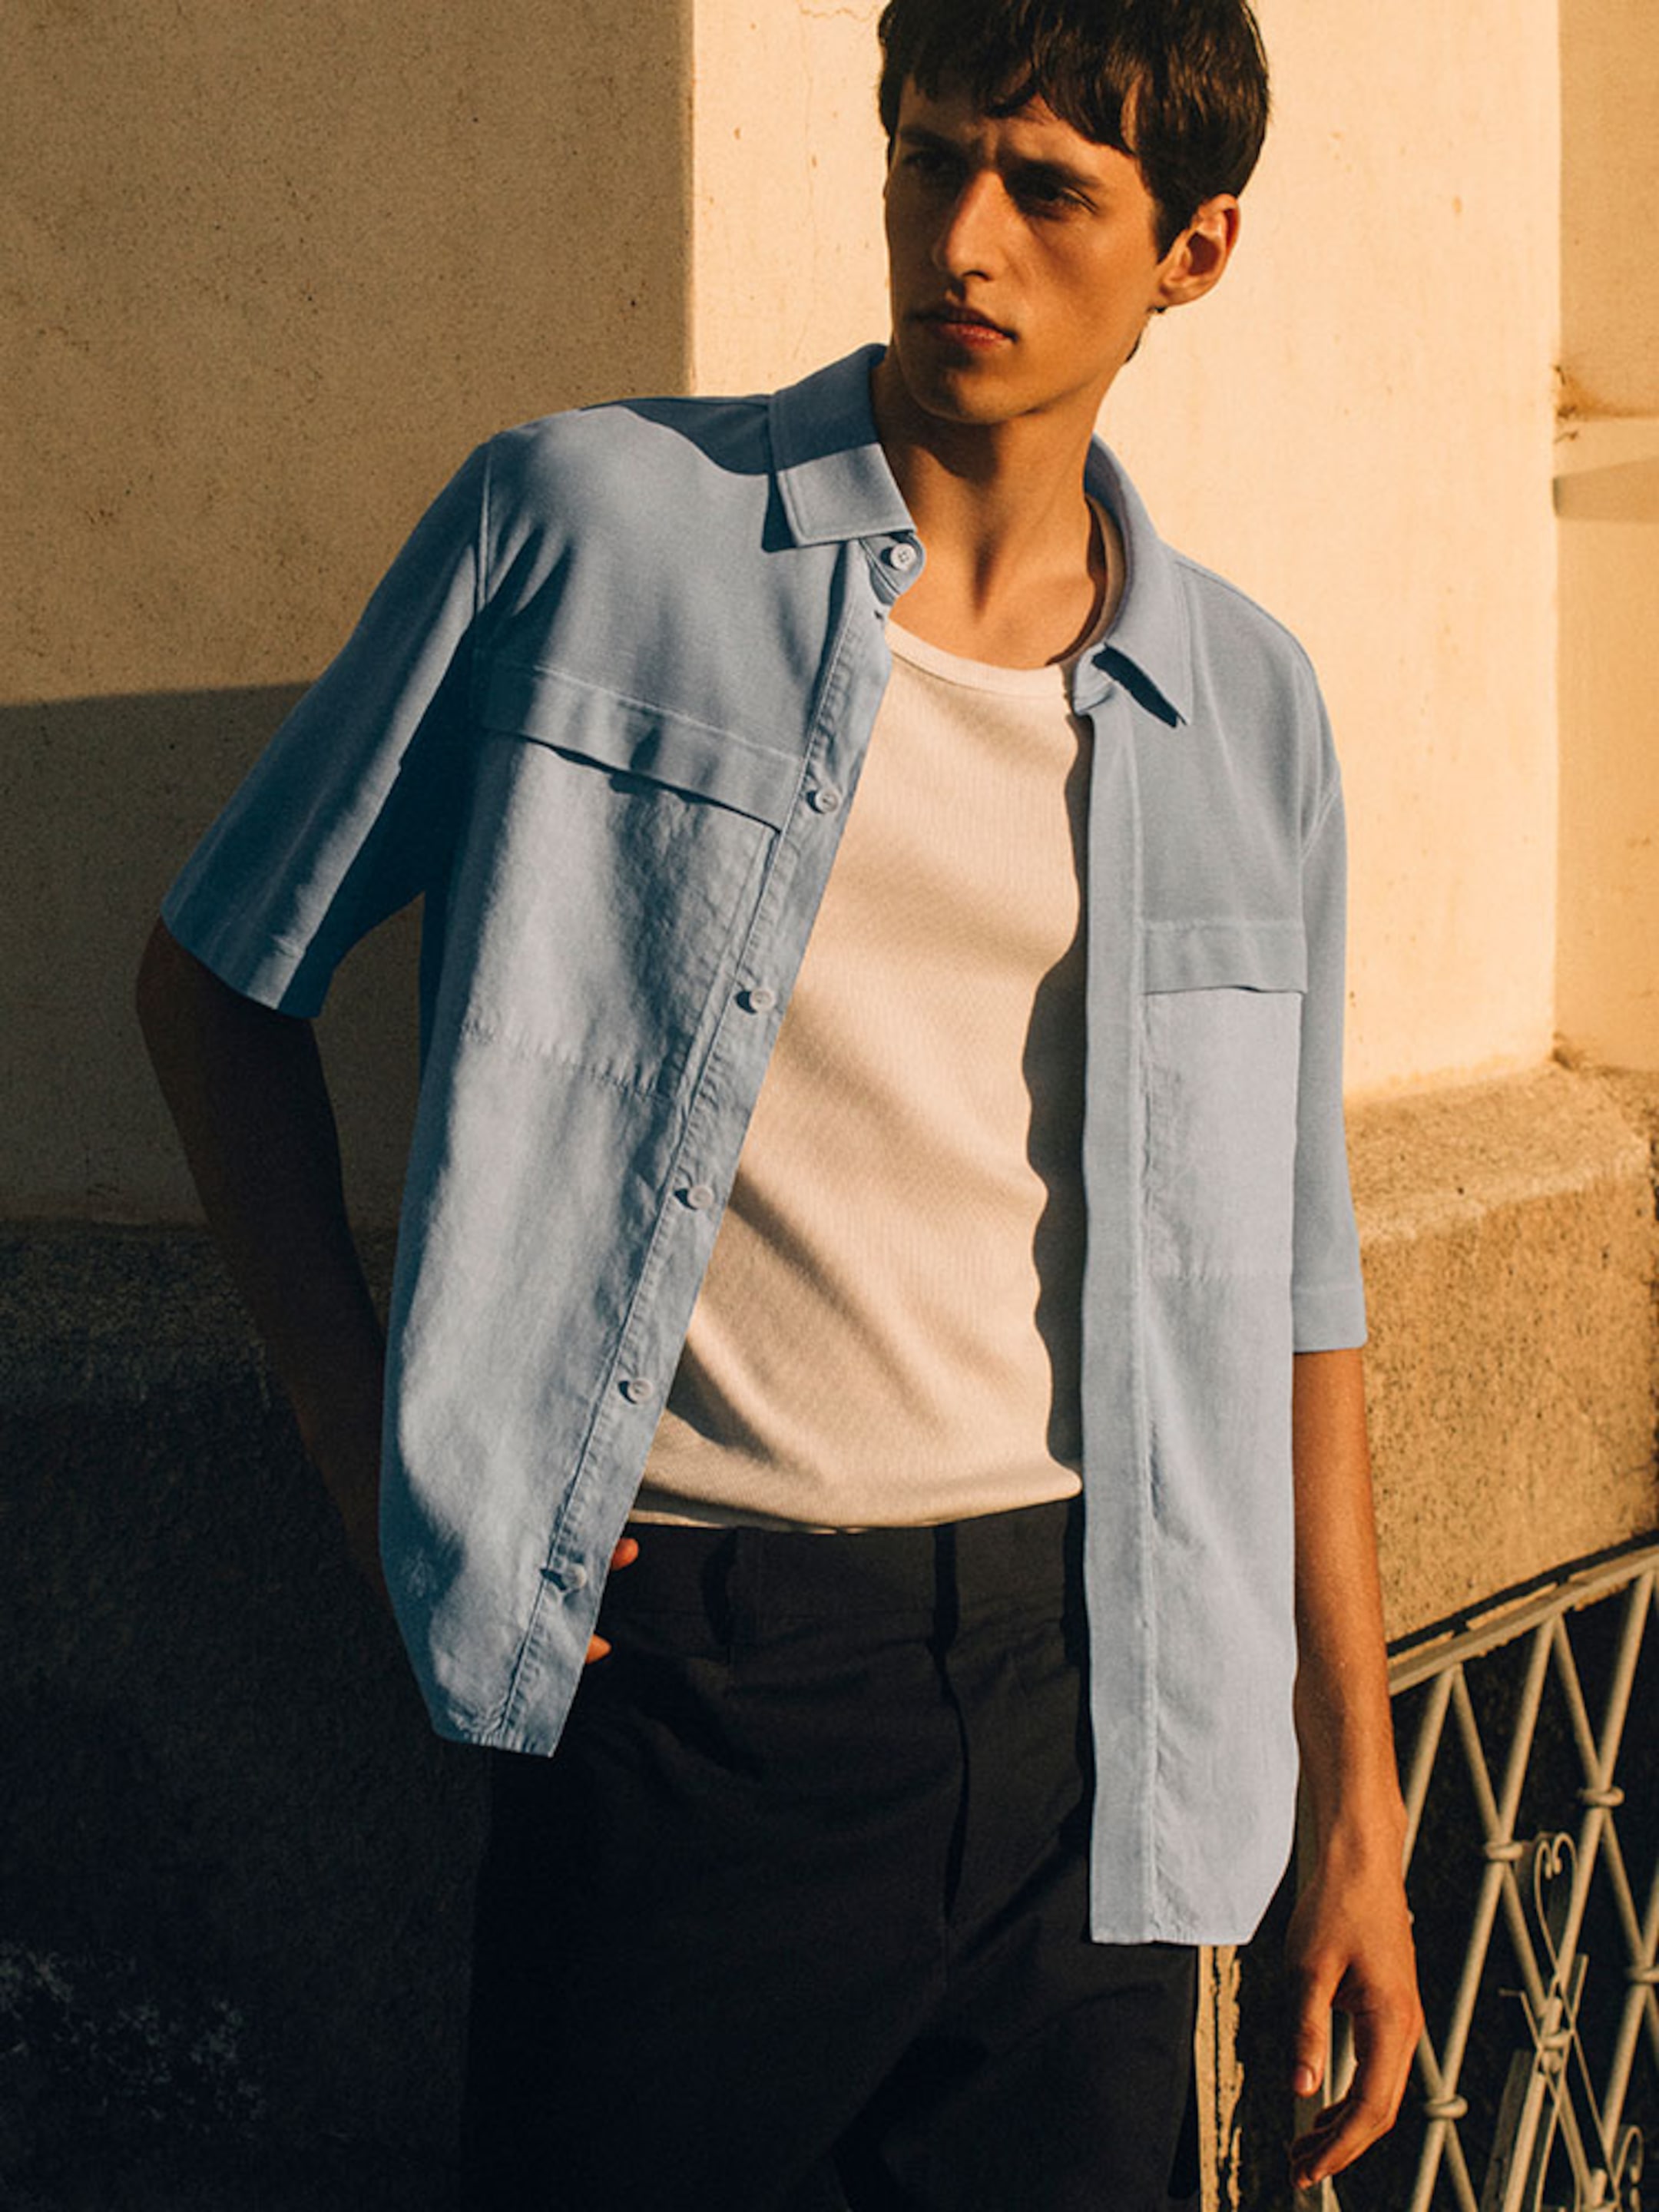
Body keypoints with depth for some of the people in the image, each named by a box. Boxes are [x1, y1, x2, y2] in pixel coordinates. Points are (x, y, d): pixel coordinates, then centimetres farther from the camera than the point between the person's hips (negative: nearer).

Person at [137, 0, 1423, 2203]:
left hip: (1086, 1691, 3)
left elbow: (1289, 1286, 13)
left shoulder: (1249, 707, 9)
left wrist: (1358, 1811, 11)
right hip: (693, 1674, -3)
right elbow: (222, 974, 5)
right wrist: (373, 1445, -4)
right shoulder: (586, 521, -2)